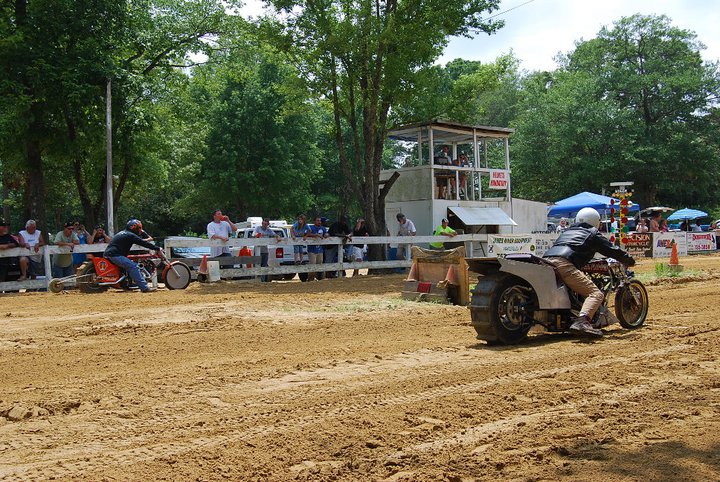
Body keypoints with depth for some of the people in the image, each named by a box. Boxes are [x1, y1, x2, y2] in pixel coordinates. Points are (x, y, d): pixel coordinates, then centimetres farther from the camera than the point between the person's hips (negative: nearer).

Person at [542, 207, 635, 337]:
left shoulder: (567, 231, 35)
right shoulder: (593, 234, 18)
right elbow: (612, 250, 17)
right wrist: (630, 260, 34)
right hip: (564, 264, -7)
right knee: (596, 294, -10)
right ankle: (582, 321, -34)